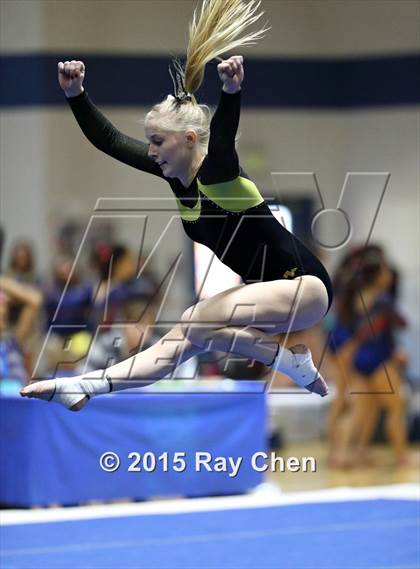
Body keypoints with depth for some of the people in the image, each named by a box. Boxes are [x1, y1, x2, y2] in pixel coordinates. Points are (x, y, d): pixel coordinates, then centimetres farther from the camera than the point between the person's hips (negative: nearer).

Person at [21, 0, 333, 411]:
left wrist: (231, 92, -65)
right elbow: (110, 140, 3)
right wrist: (75, 95, -9)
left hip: (305, 283, -9)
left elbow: (222, 139, -46)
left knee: (198, 324, -23)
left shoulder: (217, 173, -23)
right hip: (264, 286, 9)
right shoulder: (175, 172, 1)